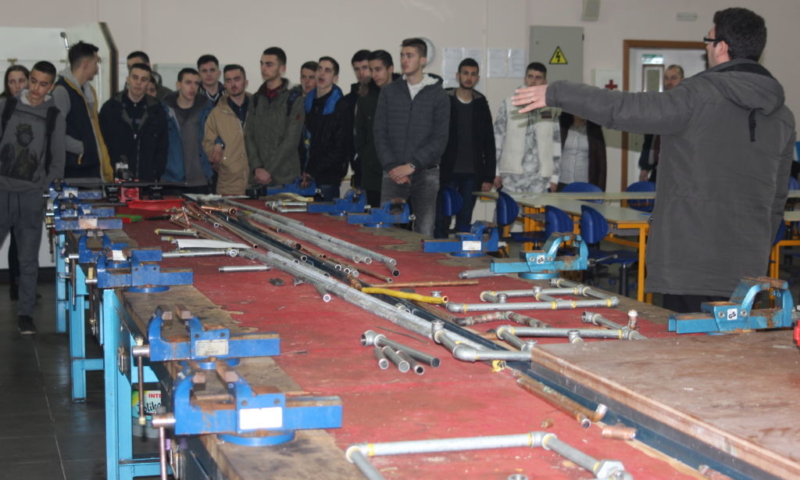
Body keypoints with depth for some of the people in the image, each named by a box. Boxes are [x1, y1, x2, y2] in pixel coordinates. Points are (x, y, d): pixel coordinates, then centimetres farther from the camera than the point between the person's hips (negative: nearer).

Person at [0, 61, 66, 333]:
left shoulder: (55, 117, 4)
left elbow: (57, 162, 8)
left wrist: (45, 190, -1)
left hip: (32, 196, 0)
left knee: (28, 260, 4)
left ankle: (25, 314, 11)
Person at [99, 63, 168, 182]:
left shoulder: (157, 111, 8)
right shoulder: (110, 108, 5)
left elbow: (162, 148, 9)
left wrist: (156, 175, -2)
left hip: (148, 181, 1)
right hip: (116, 180, -1)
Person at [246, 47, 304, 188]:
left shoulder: (293, 99, -3)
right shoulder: (257, 99, 12)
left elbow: (291, 141, -10)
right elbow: (249, 136, 7)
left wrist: (269, 170, -13)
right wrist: (257, 168, -7)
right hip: (259, 177, 4)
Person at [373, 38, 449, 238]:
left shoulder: (438, 95, 4)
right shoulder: (389, 92, 10)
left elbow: (440, 139, -4)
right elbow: (380, 133, 5)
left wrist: (412, 165, -13)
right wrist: (392, 166, -8)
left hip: (425, 174, -2)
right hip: (393, 174, 2)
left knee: (425, 233, -3)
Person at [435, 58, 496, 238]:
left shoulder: (481, 105, 8)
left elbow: (489, 144, 9)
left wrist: (489, 176, 3)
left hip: (472, 175, 2)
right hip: (447, 173, -2)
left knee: (464, 222, 5)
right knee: (442, 220, -3)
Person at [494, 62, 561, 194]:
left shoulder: (551, 109, 9)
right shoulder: (509, 104, 6)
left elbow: (556, 143, 11)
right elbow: (497, 139, 5)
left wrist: (554, 177, 6)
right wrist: (496, 172, 0)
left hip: (540, 177, 1)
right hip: (512, 176, -1)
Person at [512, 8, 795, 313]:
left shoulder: (701, 96, -10)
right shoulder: (782, 117, 10)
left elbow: (625, 110, -14)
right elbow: (778, 196, 17)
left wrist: (556, 93, -6)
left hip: (692, 262, -6)